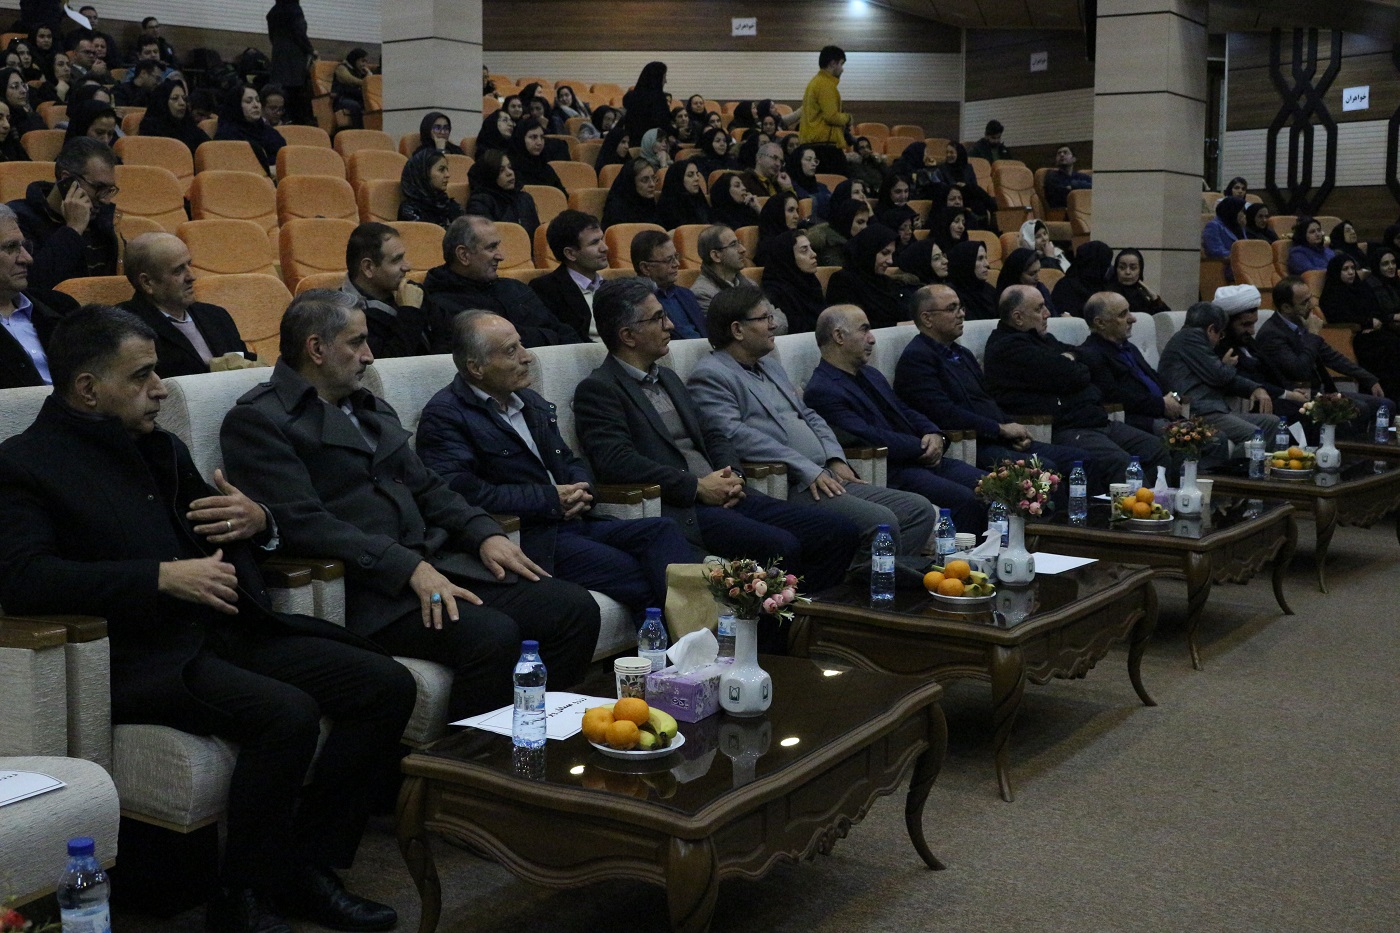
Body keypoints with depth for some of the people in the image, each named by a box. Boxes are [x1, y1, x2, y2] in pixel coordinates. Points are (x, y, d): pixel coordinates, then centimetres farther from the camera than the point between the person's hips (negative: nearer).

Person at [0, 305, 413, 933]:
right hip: (139, 657, -8)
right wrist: (163, 576, -24)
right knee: (287, 713, -31)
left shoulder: (159, 447, 20)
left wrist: (257, 522, 1)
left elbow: (214, 533, 27)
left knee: (387, 685, -7)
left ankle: (307, 868, 2)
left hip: (226, 630, 8)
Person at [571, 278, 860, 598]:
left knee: (840, 532, -4)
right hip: (678, 510, -8)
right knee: (780, 546, -30)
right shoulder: (597, 389, -3)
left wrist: (732, 476, 1)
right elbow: (616, 462, -17)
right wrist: (697, 486, -15)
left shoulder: (668, 378, 23)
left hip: (722, 496, 8)